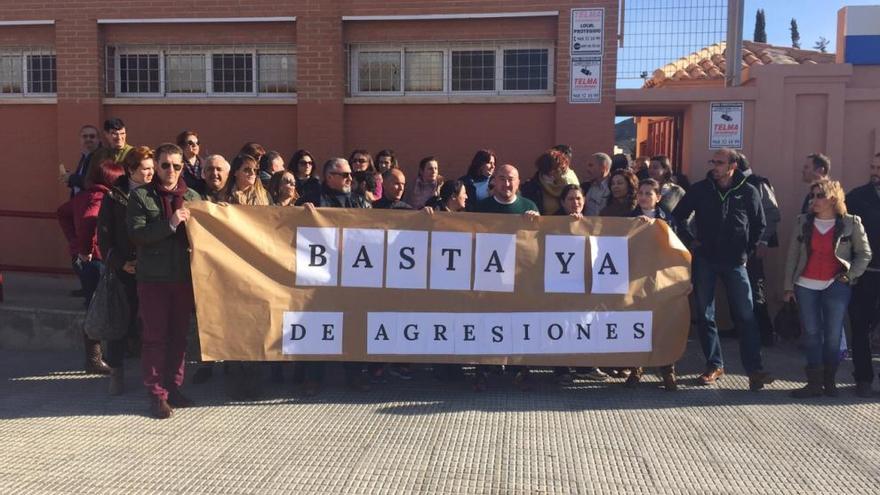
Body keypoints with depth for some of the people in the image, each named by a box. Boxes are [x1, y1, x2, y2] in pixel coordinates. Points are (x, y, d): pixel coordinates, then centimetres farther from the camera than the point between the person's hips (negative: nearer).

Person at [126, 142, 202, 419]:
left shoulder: (193, 197, 9)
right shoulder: (140, 196, 1)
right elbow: (136, 235, -10)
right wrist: (170, 223, -19)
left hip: (184, 277, 3)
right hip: (153, 277, -3)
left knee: (179, 335, 10)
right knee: (154, 337, 1)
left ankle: (174, 388, 21)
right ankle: (157, 394, 9)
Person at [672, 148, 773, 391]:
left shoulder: (748, 192, 0)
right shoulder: (700, 189, 1)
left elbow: (759, 225, 12)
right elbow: (677, 217, 10)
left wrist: (748, 249, 4)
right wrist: (690, 241, 3)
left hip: (735, 261, -2)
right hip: (704, 259, 2)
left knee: (745, 316, -4)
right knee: (704, 315, 6)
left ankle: (755, 369, 1)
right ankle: (714, 365, 18)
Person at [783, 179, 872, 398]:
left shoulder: (851, 223, 0)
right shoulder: (803, 222, 5)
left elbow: (864, 254, 6)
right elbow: (792, 255, 6)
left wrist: (850, 275, -5)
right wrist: (788, 286, 3)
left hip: (836, 286, -2)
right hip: (806, 286, 2)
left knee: (833, 335, 0)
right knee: (811, 333, 2)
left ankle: (830, 381, 15)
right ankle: (814, 382, 7)